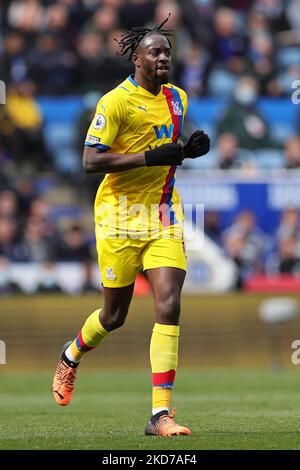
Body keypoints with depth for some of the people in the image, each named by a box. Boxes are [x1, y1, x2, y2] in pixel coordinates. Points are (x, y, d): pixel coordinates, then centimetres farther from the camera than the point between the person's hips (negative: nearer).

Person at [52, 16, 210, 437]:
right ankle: (71, 356, 42)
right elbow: (91, 161, -17)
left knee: (168, 307, -12)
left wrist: (190, 149, 4)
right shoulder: (117, 101, -11)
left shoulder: (178, 98, 11)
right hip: (121, 215, -4)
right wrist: (150, 156, -23)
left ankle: (161, 413, -13)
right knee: (114, 315, 7)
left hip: (165, 216, 4)